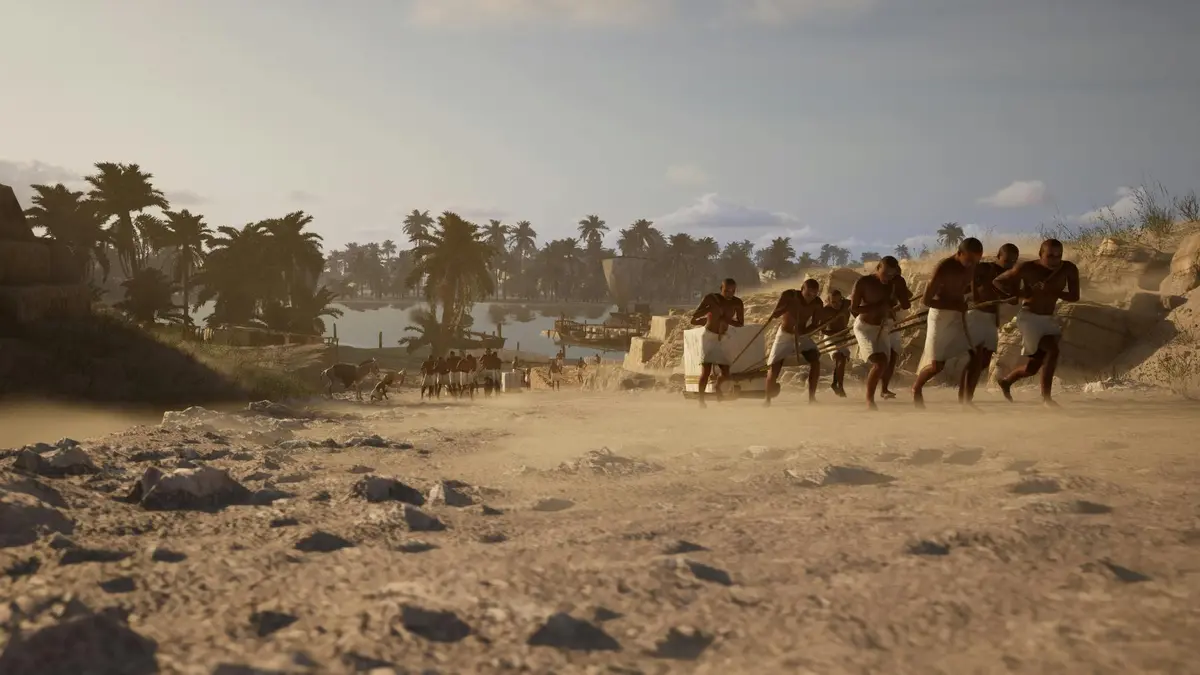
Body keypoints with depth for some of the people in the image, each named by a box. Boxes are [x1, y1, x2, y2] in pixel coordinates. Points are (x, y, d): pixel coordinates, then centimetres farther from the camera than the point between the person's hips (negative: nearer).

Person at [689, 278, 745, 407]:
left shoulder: (737, 303, -5)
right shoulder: (711, 298, -13)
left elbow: (741, 324, 0)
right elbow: (694, 316, -13)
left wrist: (725, 319, -17)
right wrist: (709, 309, -29)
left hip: (722, 339, 4)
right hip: (709, 337, -4)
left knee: (725, 373, 3)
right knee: (706, 370, -17)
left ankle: (717, 386, 37)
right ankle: (701, 400, -7)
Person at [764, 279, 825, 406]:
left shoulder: (817, 303, -17)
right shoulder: (788, 295, -23)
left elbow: (815, 325, -10)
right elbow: (774, 315, -29)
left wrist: (801, 331, -29)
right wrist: (788, 306, -47)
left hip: (802, 335, 2)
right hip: (785, 335, -2)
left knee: (815, 361, -20)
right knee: (774, 367, -10)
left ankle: (812, 396, -9)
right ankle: (767, 399, 11)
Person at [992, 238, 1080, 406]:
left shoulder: (1069, 269, -9)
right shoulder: (1027, 268, -16)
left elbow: (1075, 296, -8)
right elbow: (997, 282, -7)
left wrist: (1052, 292, -24)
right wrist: (1019, 293, -20)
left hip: (1047, 320, 6)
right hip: (1029, 317, -5)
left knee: (1032, 368, 11)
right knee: (1052, 350, -26)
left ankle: (1006, 381, 40)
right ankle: (1046, 396, -16)